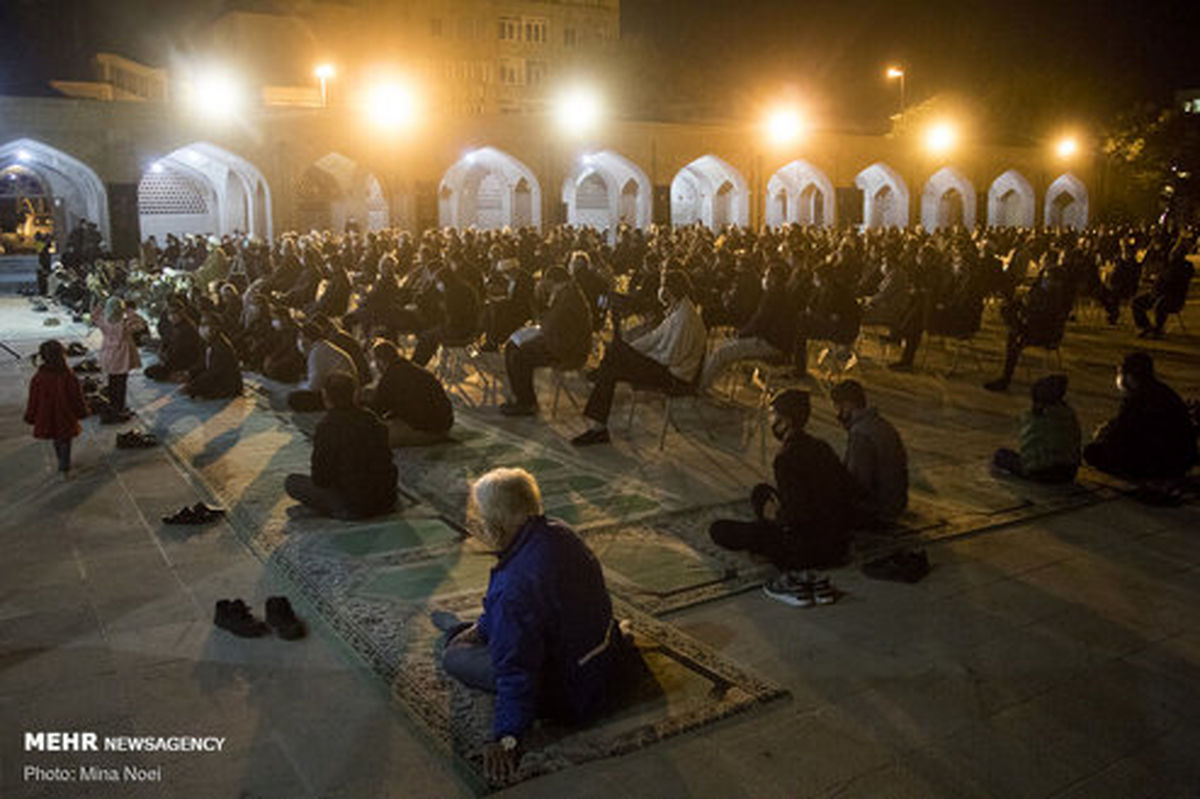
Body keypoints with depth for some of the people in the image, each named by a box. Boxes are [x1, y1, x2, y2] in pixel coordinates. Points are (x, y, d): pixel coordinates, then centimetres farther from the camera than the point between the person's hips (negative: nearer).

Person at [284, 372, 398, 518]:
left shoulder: (327, 426, -16)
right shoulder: (371, 418, 0)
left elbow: (320, 478, -11)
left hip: (354, 508, -7)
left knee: (291, 482, 4)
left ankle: (339, 511, -3)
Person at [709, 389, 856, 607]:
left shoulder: (788, 458, -19)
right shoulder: (821, 448, 6)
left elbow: (800, 512, -27)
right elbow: (848, 487, 15)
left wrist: (777, 516, -3)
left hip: (810, 547, -8)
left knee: (719, 531, 1)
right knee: (761, 492, 25)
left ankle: (795, 573, -4)